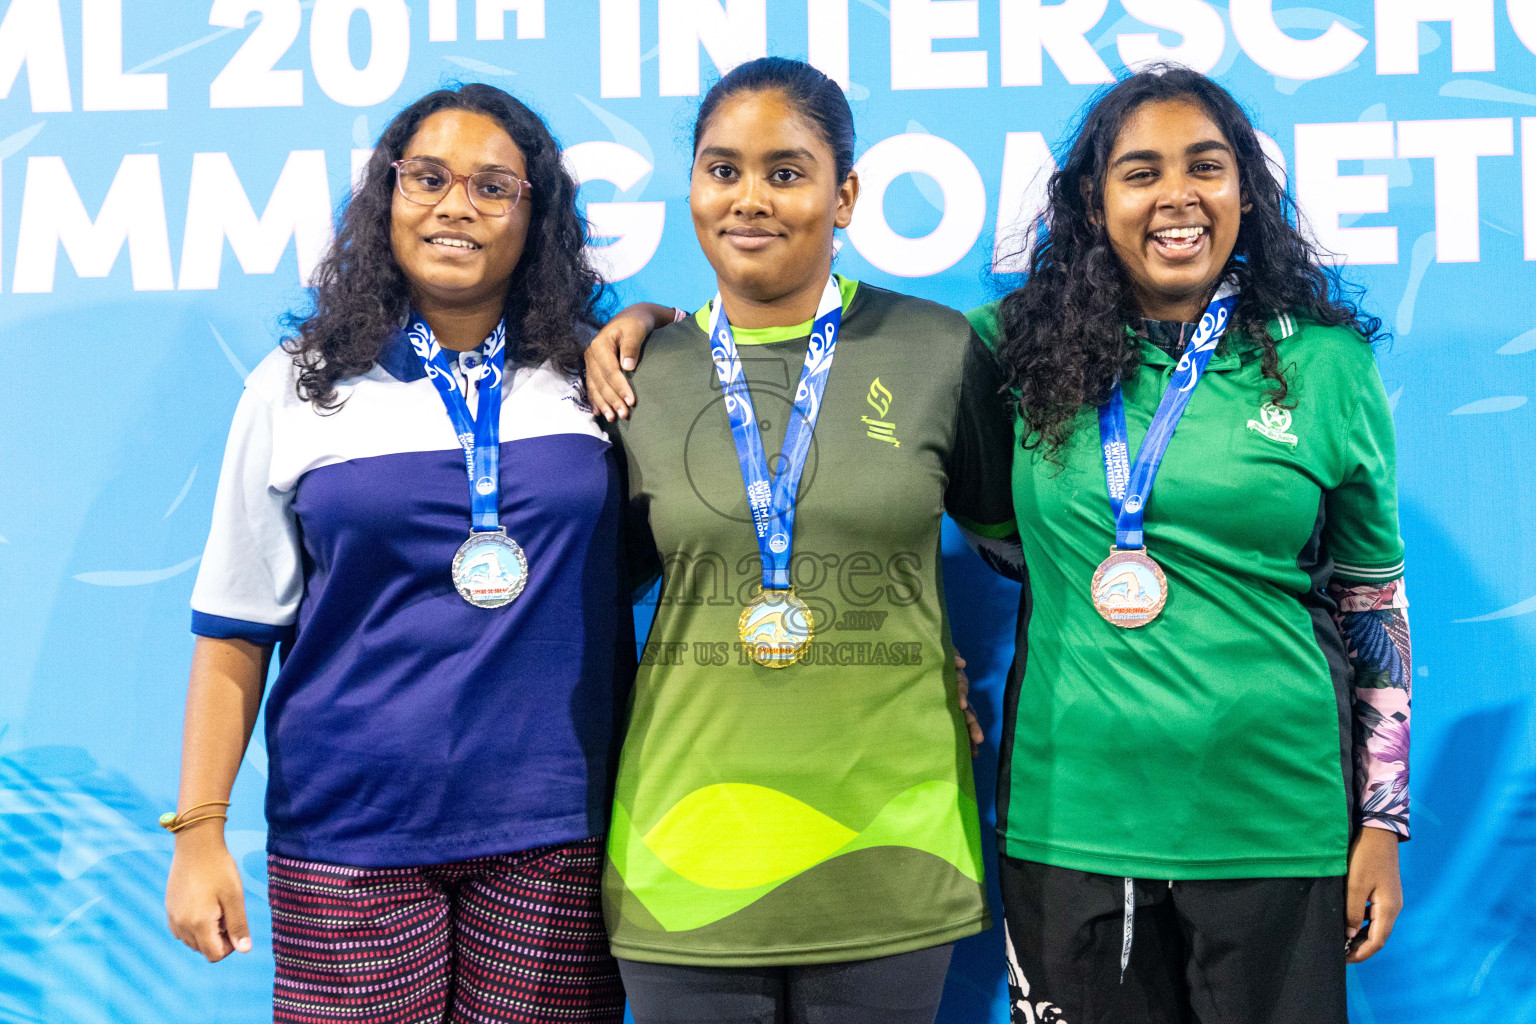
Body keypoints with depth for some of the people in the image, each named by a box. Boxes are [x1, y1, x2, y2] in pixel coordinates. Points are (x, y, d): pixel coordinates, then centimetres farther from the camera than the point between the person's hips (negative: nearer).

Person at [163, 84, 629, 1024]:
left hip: (551, 837, 1)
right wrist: (200, 831, -1)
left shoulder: (591, 378, 6)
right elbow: (236, 631, 5)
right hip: (354, 835, 0)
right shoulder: (298, 388, 3)